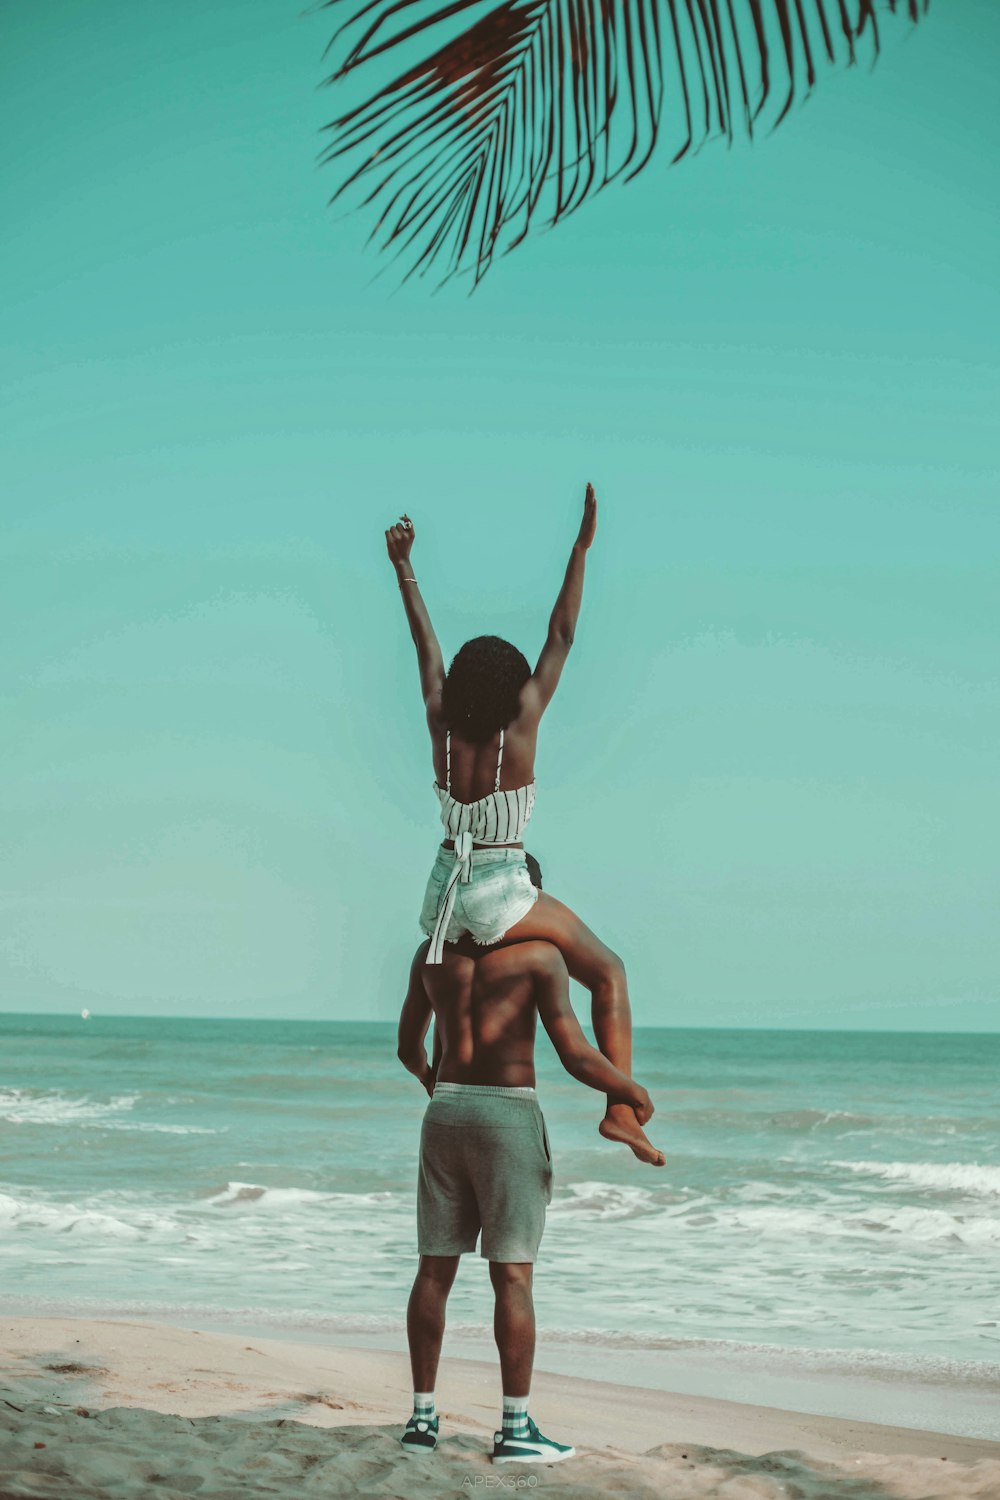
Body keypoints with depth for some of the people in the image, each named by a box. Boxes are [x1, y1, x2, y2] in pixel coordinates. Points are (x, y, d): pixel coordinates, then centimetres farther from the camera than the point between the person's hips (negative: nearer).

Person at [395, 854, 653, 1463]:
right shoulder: (539, 954, -6)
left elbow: (408, 1047, 21)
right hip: (509, 1116, -5)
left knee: (435, 1269, 10)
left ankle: (423, 1418, 13)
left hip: (445, 1114, 5)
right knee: (513, 1275, -2)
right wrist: (631, 1091, 7)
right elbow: (577, 1055, -11)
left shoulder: (432, 951, 10)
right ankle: (516, 1429, -1)